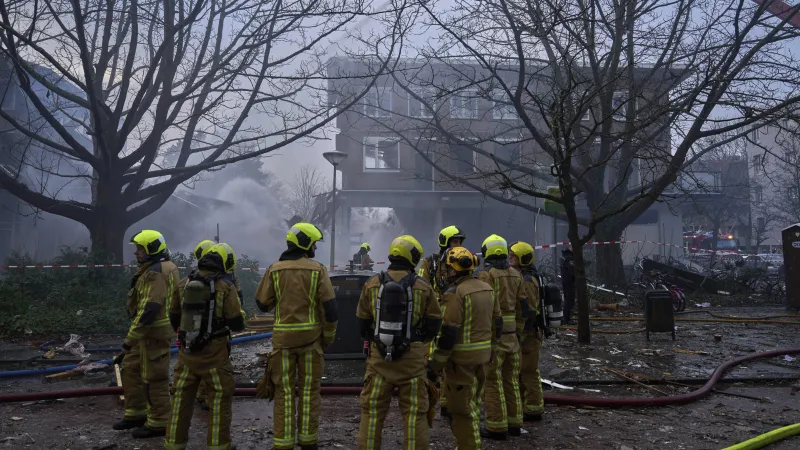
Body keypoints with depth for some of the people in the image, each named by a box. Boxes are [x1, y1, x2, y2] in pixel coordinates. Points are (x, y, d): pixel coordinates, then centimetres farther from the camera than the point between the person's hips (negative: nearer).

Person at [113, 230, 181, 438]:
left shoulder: (156, 272, -20)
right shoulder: (156, 268, 15)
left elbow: (149, 309, -26)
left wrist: (130, 339, -23)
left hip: (154, 331, -11)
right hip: (149, 330, 11)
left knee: (154, 378, -1)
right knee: (131, 369, 19)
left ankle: (159, 423, 10)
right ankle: (136, 414, 30)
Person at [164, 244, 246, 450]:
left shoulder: (184, 283, 2)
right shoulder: (225, 286, -12)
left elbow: (174, 317, 14)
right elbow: (237, 323, -13)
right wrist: (238, 322, 11)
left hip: (187, 351, 5)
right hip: (214, 353, -4)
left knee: (181, 398, 17)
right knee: (220, 399, 8)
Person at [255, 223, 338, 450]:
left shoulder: (274, 270, -1)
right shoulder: (317, 270, -6)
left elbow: (262, 303, 3)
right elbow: (329, 307, -8)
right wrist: (329, 336, 4)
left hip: (283, 338, 1)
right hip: (310, 337, -1)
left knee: (284, 392, 10)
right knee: (309, 391, 11)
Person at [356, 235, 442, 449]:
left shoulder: (372, 284, 1)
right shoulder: (423, 288, -4)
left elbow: (362, 324, 7)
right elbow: (434, 325, 4)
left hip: (379, 357, 2)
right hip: (412, 358, -1)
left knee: (372, 411, 12)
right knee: (414, 413, 8)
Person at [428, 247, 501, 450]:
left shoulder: (455, 293, -18)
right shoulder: (487, 289, 6)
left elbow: (448, 333, -21)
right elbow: (497, 323, 13)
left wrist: (435, 364, -15)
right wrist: (491, 349, 24)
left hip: (461, 358, -8)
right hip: (482, 356, 8)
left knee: (461, 408, 2)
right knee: (472, 403, 21)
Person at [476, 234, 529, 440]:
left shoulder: (486, 274, -11)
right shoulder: (515, 274, 10)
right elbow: (522, 307, 12)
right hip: (510, 334, 7)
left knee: (493, 381, 0)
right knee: (511, 379, 15)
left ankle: (497, 427, 5)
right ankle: (514, 423, 22)